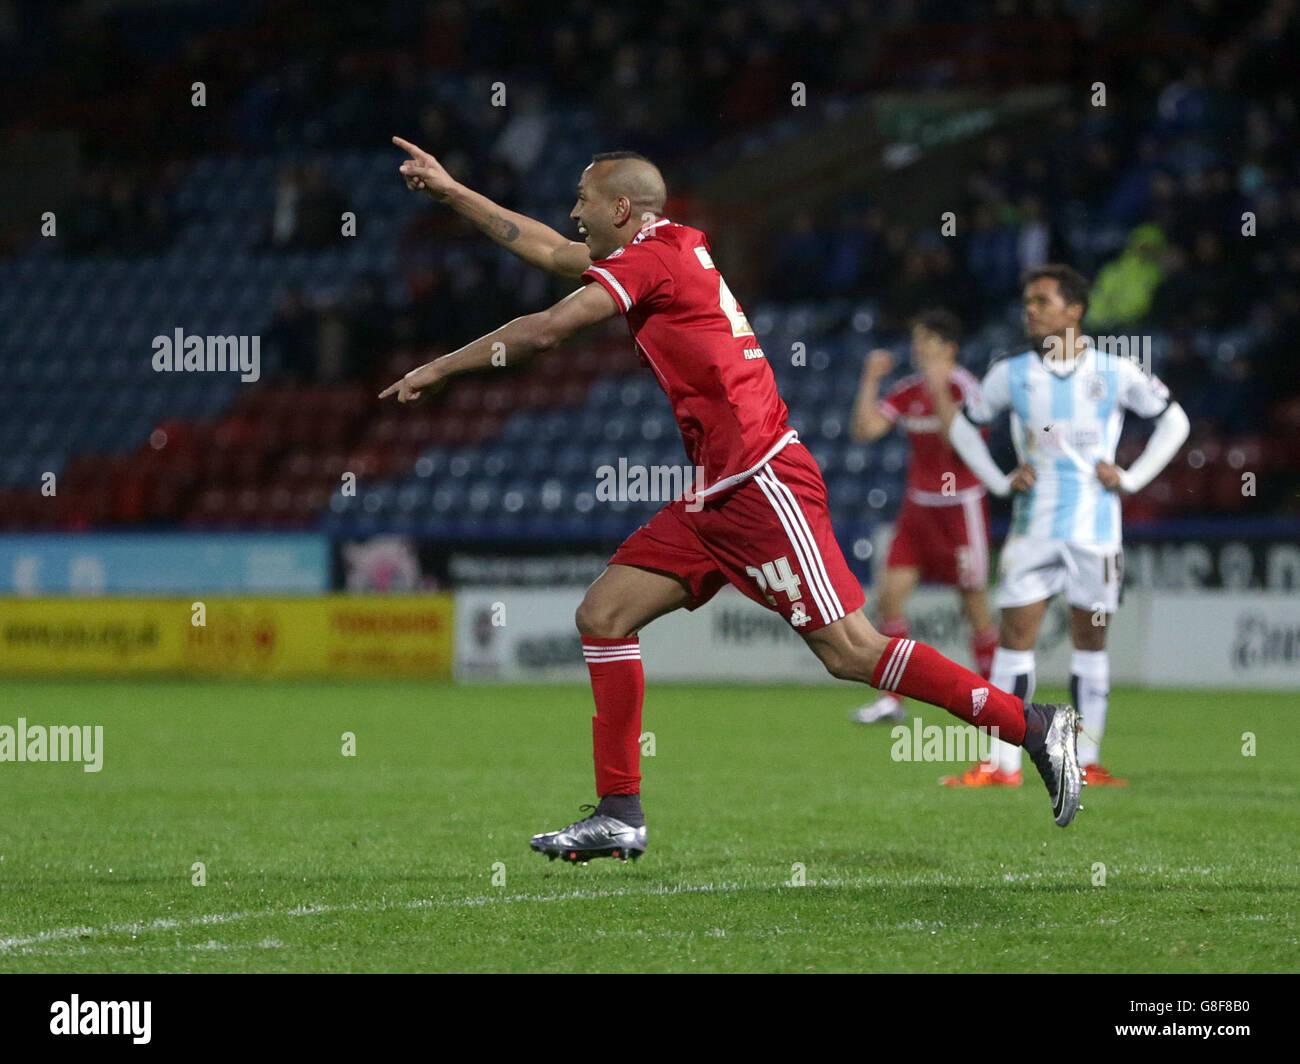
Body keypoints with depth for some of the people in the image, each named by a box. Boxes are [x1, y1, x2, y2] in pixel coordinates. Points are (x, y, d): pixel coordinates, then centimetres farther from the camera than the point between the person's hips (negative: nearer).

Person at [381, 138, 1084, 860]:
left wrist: (439, 368, -1)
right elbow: (552, 252, 30)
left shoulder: (654, 255, -8)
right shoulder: (675, 246, 18)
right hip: (718, 496, 10)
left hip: (763, 483, -10)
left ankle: (1035, 726, -7)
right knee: (602, 616, 3)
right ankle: (620, 815, 3)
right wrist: (449, 190, 33)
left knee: (850, 651, -13)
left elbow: (543, 331, -12)